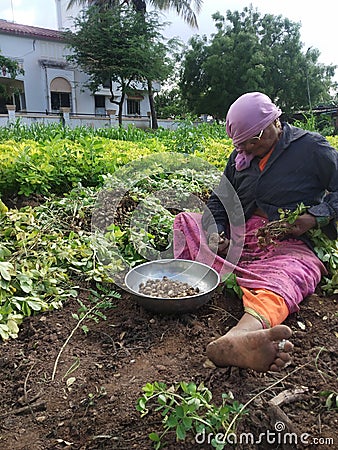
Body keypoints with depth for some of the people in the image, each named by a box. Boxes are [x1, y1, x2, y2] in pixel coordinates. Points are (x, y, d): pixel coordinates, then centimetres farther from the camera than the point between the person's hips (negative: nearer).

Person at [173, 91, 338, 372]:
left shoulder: (312, 147, 5)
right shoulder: (240, 156, 17)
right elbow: (218, 201, 17)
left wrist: (314, 217, -15)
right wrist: (215, 232, -4)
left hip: (289, 244, -6)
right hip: (237, 239, 7)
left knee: (281, 278, -41)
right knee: (184, 223, -5)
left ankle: (237, 336, -72)